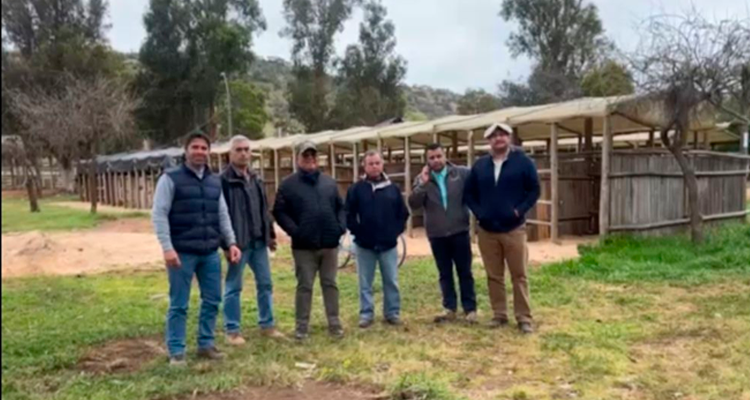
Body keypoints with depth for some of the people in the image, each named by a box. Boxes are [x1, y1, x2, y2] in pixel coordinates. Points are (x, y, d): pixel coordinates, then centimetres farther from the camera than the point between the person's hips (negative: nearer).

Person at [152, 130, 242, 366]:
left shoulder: (215, 182, 13)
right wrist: (167, 247, -17)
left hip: (210, 253, 6)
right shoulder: (170, 179, -4)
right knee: (179, 305, 2)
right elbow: (159, 215, -9)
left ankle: (205, 344, 24)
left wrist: (231, 242, 7)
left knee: (212, 301, 10)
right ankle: (176, 351, 13)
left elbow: (223, 215, 16)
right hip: (182, 253, -5)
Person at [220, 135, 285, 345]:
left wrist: (270, 234, 15)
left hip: (259, 241, 7)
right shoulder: (224, 180, -10)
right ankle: (232, 330, 13)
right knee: (234, 287, 3)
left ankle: (267, 325, 24)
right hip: (238, 242, -7)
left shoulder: (256, 178, 14)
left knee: (265, 284, 12)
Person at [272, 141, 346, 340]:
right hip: (304, 246, -3)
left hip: (330, 244, 3)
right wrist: (294, 231, -15)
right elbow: (279, 212, -4)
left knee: (330, 284, 10)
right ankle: (302, 326, 12)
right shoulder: (289, 184, -1)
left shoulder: (329, 182, 12)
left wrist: (341, 227, 0)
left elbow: (340, 207, 16)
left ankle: (334, 323, 17)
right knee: (305, 286, 4)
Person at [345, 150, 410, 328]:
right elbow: (348, 214, 1)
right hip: (364, 244, -1)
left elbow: (403, 213, 9)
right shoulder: (356, 189, -1)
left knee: (391, 281, 6)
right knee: (365, 283, 6)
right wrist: (357, 232, -5)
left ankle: (393, 313, 18)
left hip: (388, 244, 1)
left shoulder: (393, 189, 5)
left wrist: (396, 231, 1)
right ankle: (366, 314, 16)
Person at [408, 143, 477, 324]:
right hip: (436, 234, 2)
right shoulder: (422, 179, 2)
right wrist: (423, 184, -18)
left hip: (459, 231, -2)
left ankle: (470, 309, 13)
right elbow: (413, 204, -8)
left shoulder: (462, 173, -4)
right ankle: (450, 308, 19)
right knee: (445, 274, 11)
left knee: (464, 272, 5)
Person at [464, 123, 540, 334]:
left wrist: (520, 210, -12)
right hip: (487, 230, 3)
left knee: (519, 275, 1)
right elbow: (469, 193, 13)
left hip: (514, 229, -3)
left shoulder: (522, 161, -1)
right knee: (494, 276, 9)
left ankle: (524, 317, 8)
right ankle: (499, 314, 19)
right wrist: (478, 212, -2)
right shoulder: (480, 165, 8)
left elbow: (534, 190, -1)